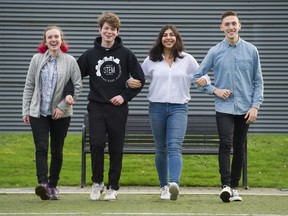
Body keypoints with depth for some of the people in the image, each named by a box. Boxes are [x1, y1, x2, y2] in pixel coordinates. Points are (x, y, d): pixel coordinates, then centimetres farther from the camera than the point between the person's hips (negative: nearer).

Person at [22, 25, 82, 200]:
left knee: (57, 151, 7)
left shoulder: (70, 61, -1)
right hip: (38, 112, 0)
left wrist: (63, 106, -10)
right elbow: (29, 86, 8)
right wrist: (26, 110, 5)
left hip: (61, 114, 0)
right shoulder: (37, 59, 4)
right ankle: (43, 183, -24)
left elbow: (78, 86, -3)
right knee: (41, 148, -13)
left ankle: (53, 186, 16)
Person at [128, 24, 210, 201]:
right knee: (161, 149, 9)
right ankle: (164, 186, 20)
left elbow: (202, 76, 12)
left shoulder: (187, 60, 6)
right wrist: (130, 82, -7)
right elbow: (140, 78, 15)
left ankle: (174, 183, -34)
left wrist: (204, 80, -12)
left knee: (174, 147, -18)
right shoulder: (151, 60, 8)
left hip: (178, 107, -2)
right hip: (157, 107, 2)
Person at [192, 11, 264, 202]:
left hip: (245, 109, 2)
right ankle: (226, 185, -22)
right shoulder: (215, 52, 2)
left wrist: (255, 106, -3)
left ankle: (234, 187, 16)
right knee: (226, 144, -17)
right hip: (224, 108, -1)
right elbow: (197, 77, 9)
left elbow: (258, 81, 6)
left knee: (240, 148, 6)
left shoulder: (251, 51, 3)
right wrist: (214, 90, -4)